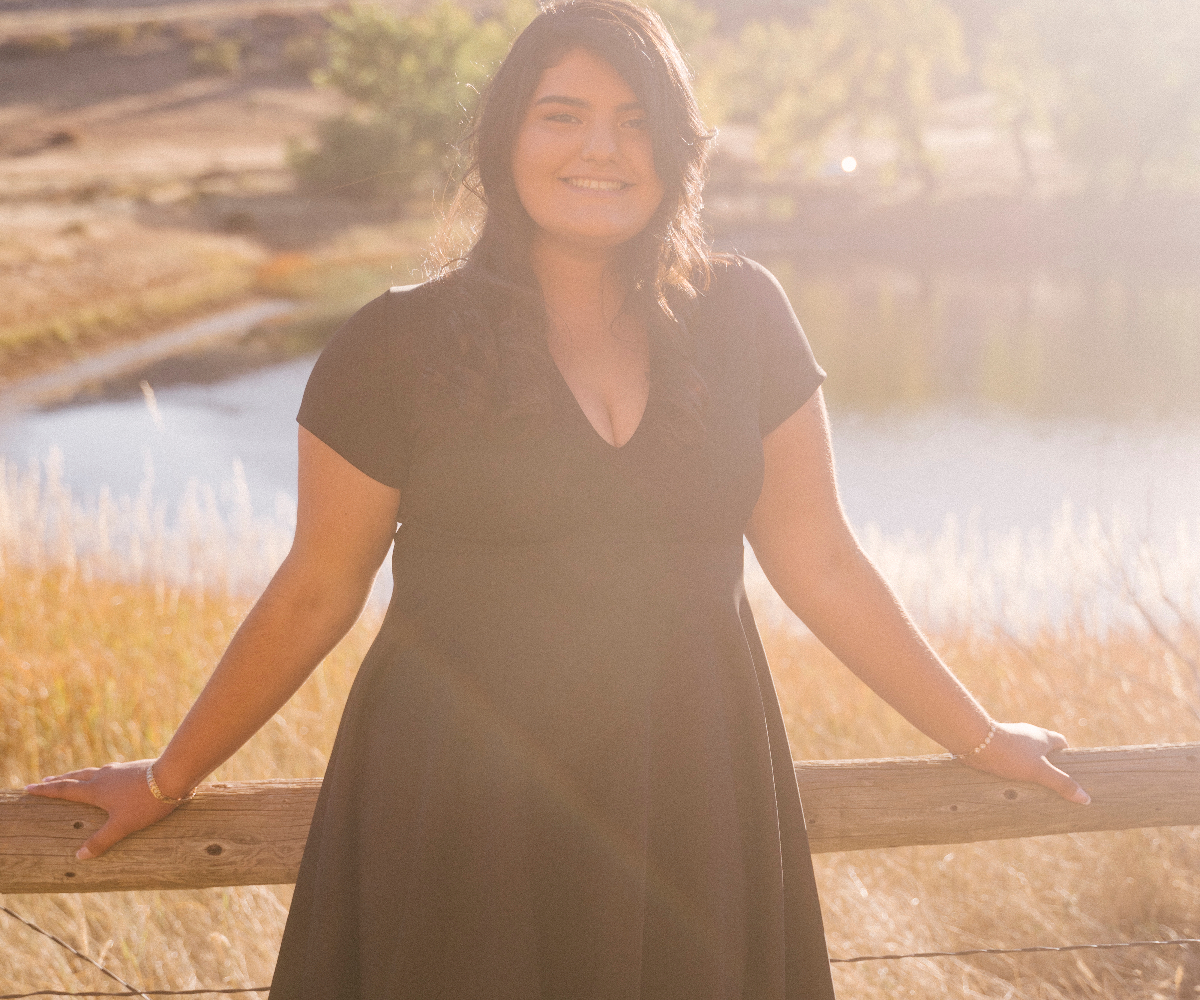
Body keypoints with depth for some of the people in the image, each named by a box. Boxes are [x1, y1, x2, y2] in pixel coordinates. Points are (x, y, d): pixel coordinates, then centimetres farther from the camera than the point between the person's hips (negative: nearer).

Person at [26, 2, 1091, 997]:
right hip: (463, 818, -2)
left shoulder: (741, 320, 2)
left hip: (694, 806, 2)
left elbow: (819, 565, 8)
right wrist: (167, 780, 7)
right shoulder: (397, 346, -5)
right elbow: (315, 594, 3)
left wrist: (979, 737, 10)